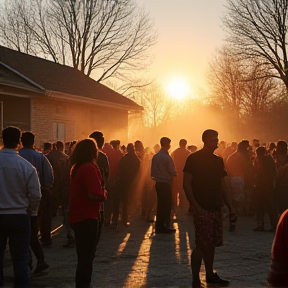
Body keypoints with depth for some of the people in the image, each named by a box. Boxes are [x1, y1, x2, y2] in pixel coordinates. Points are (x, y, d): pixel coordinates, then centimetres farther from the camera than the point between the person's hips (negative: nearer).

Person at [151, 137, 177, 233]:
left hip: (158, 183, 7)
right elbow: (173, 172, -15)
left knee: (160, 204, 13)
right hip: (166, 184, -7)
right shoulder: (167, 157, -15)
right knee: (167, 205, 0)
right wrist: (175, 174, 6)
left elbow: (152, 171, 9)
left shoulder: (155, 156, 5)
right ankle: (165, 226, 1)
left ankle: (159, 226, 16)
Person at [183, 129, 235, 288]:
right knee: (202, 244, -9)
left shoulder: (218, 160, 13)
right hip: (202, 209, -6)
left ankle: (210, 275, 23)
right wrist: (195, 206, -18)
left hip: (215, 209, 7)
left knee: (211, 244, 12)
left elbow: (222, 185, 17)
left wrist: (230, 207, 11)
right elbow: (186, 184, -11)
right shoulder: (194, 159, -7)